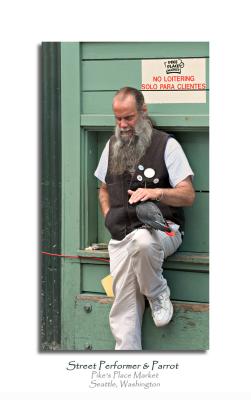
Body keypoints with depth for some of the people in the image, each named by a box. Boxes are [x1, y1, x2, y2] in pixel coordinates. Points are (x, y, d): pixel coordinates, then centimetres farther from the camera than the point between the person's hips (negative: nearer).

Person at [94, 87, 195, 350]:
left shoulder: (166, 144, -1)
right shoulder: (112, 146, 16)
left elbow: (188, 195, -6)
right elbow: (104, 190, 29)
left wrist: (157, 192, -24)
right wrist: (110, 219, 10)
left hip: (162, 229, -5)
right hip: (121, 237, 5)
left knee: (141, 240, -41)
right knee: (124, 304, -9)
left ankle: (158, 296, -15)